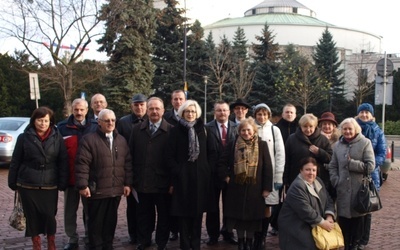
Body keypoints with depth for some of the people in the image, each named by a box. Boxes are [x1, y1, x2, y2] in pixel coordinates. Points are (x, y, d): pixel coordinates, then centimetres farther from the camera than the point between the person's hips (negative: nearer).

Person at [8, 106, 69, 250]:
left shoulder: (57, 138, 1)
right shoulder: (24, 137, 0)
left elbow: (63, 162, 1)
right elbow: (15, 162, 4)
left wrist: (63, 183, -4)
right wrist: (13, 183, 3)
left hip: (50, 186, 0)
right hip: (27, 186, 0)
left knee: (49, 216, 1)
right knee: (32, 217, 8)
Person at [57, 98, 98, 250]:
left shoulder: (96, 127, 1)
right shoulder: (62, 127, -1)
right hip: (70, 176, 0)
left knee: (90, 210, 10)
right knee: (70, 210, 10)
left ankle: (90, 237, 24)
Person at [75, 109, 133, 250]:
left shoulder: (121, 140, 11)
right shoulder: (89, 139, -6)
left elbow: (127, 163, 12)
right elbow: (82, 164, -10)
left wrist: (128, 183, 7)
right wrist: (83, 185, -15)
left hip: (116, 189, 5)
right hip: (97, 190, -4)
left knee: (111, 221, 14)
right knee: (96, 222, 5)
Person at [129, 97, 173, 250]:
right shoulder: (137, 130, 7)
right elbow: (131, 155, 5)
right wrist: (132, 178, 1)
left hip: (162, 183, -3)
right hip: (142, 182, 3)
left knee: (164, 215, 11)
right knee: (144, 215, 15)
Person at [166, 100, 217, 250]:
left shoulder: (203, 130, 7)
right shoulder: (176, 131, 0)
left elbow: (212, 152, 9)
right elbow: (170, 155, -1)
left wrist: (208, 169, 0)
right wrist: (177, 171, -10)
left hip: (201, 176, 2)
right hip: (182, 177, -2)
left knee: (198, 211, 7)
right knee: (183, 211, 0)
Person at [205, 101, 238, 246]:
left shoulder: (236, 128, 2)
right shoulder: (207, 128, -4)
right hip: (213, 172, -2)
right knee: (213, 205, 9)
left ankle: (228, 233, 25)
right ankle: (213, 234, 21)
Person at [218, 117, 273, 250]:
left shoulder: (262, 145, -3)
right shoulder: (233, 144, 2)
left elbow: (267, 167, -4)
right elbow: (222, 163, 8)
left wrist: (267, 188, -7)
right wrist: (226, 177, -4)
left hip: (254, 188, -1)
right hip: (237, 187, 1)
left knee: (252, 215, 7)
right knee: (238, 215, 8)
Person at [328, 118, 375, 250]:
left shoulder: (365, 143, -3)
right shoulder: (338, 145, 11)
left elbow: (370, 166, -9)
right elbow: (333, 166, 13)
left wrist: (351, 163, -12)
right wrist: (336, 181, -1)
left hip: (359, 189, -3)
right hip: (342, 189, 3)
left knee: (358, 218, 6)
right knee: (343, 217, 5)